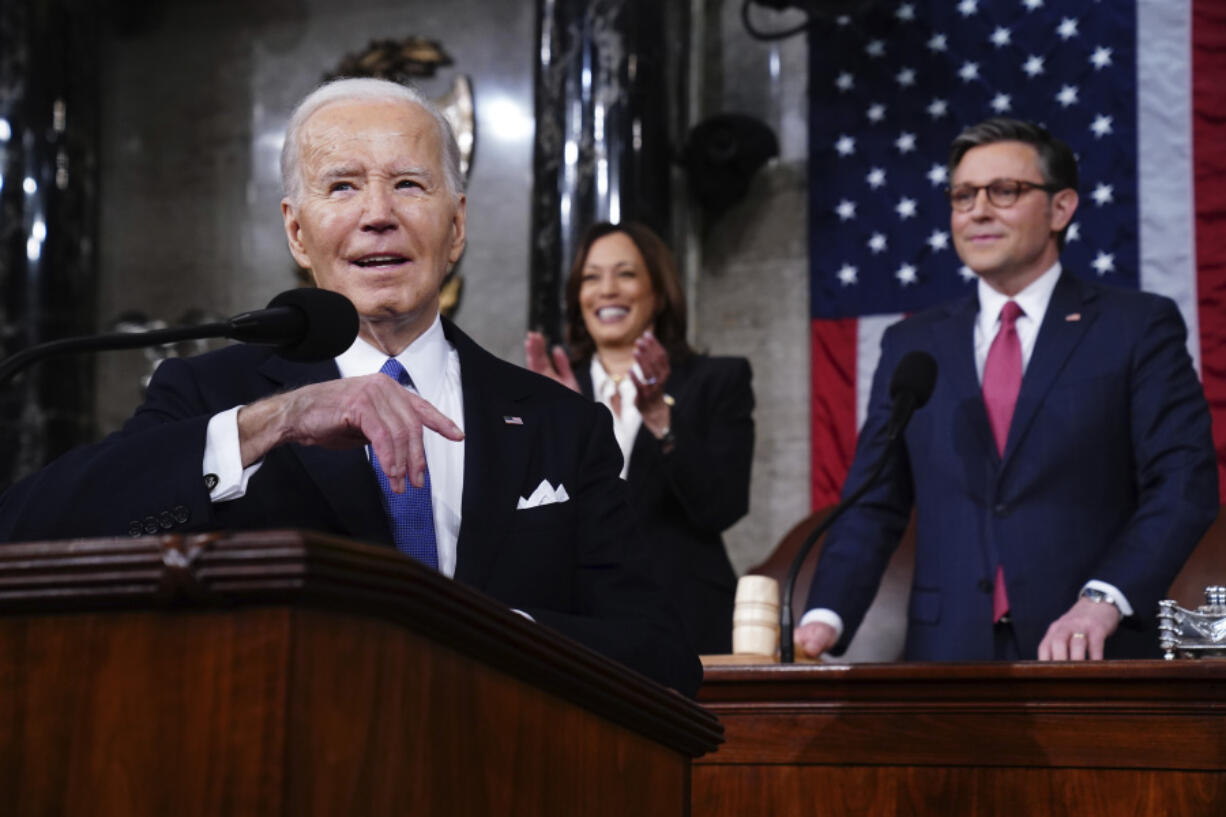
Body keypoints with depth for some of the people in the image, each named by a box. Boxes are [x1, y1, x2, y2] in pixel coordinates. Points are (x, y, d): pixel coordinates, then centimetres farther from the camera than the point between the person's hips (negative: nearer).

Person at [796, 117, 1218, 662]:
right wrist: (824, 619, -8)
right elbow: (872, 508, 8)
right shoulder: (911, 346, 12)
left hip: (1090, 657, -2)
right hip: (947, 657, 2)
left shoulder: (1137, 327, 3)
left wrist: (1103, 600, -20)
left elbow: (1184, 486, -6)